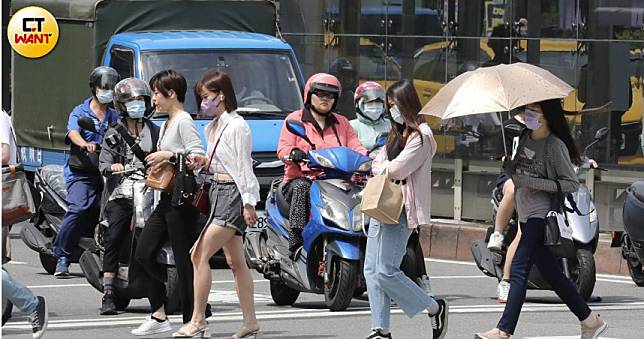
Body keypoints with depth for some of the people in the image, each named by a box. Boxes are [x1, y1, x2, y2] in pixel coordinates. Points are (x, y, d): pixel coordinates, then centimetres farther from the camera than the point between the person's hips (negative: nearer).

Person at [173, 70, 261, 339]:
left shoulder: (236, 126, -12)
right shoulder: (213, 128, 16)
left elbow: (242, 167, -15)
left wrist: (248, 203, -18)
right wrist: (204, 163, 5)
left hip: (234, 194, -10)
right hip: (219, 191, 10)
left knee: (200, 255, -13)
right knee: (236, 262, 8)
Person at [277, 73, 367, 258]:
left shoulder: (342, 123, 23)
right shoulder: (295, 119, 11)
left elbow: (355, 147, 12)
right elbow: (282, 149, -2)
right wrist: (294, 153, -26)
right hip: (301, 178, -3)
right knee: (300, 189, -38)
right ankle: (296, 242, -43)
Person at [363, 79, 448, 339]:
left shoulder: (421, 136, -10)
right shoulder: (396, 134, 20)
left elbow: (398, 169, -16)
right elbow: (378, 166, 14)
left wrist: (382, 166, 3)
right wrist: (386, 168, -7)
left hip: (401, 211, -9)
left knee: (386, 272, -14)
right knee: (372, 271, 4)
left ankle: (435, 308, 2)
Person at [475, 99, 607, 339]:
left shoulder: (555, 146, -13)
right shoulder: (524, 139, 10)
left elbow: (572, 184, -13)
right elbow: (514, 170, 27)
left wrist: (532, 182, -19)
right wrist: (510, 168, 4)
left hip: (541, 214, -9)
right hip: (525, 215, 9)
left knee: (519, 269, -16)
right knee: (551, 274, 12)